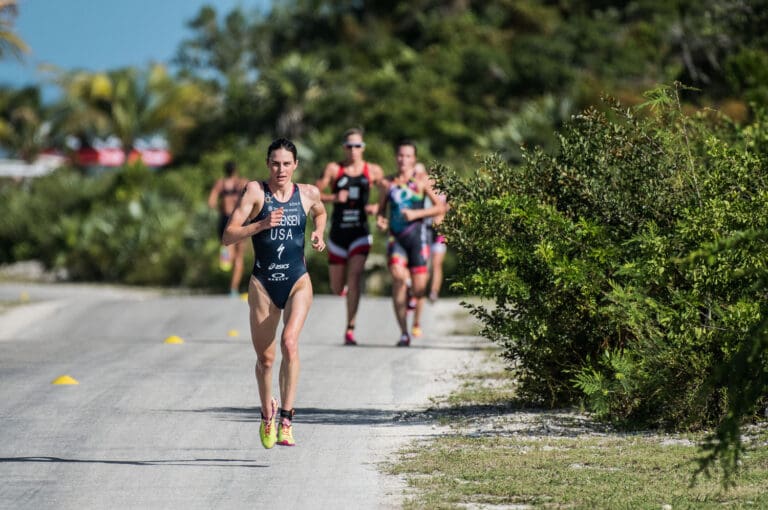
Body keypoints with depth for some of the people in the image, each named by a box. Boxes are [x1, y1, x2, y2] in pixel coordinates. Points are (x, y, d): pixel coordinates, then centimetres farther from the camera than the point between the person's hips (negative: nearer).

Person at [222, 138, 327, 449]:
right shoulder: (255, 191, -5)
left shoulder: (308, 193, 3)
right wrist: (262, 224, -23)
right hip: (263, 283, 0)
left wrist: (318, 234, 9)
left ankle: (286, 420, -23)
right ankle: (267, 415, 36)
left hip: (297, 282, 0)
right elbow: (228, 236, -10)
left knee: (289, 341, -24)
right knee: (264, 358, 9)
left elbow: (320, 212, 29)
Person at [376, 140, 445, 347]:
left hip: (416, 234, -1)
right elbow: (381, 209, 19)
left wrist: (416, 214, -11)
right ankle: (404, 333, -18)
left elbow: (439, 207, 2)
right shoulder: (388, 183, 9)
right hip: (395, 236, 1)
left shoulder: (421, 181, 3)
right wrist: (379, 220, -4)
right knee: (398, 277, -21)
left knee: (419, 289, -5)